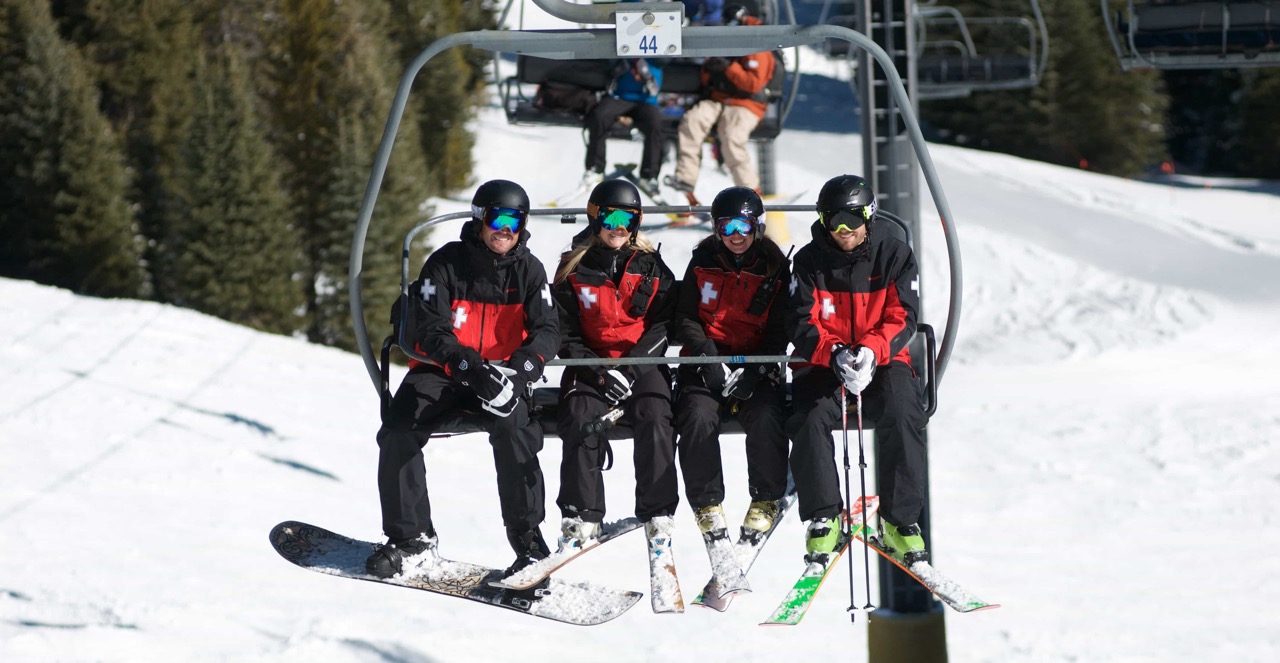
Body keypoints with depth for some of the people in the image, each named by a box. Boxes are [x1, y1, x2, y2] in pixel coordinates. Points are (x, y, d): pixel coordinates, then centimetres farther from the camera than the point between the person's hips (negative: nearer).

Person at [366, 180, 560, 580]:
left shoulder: (529, 271, 0)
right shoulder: (446, 263, -7)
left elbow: (547, 330, -10)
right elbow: (429, 330, -15)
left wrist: (517, 371, -31)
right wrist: (470, 366, -34)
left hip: (502, 374, 0)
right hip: (443, 370, 0)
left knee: (513, 430, -30)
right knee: (398, 432, -23)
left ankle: (528, 541, -22)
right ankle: (411, 538, -11)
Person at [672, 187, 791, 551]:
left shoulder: (774, 268, 2)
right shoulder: (703, 262, 5)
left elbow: (779, 332, -1)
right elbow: (685, 318, 4)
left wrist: (753, 371, -17)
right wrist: (707, 357, -14)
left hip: (756, 366, -1)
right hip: (707, 361, 1)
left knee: (766, 419, -29)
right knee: (698, 418, -29)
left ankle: (766, 500, -5)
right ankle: (708, 503, -9)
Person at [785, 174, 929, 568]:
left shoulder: (895, 256, 1)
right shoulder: (809, 262, 0)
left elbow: (901, 318, -5)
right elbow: (802, 325, -6)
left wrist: (871, 351, -25)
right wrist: (835, 354, -27)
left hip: (883, 360, 0)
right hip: (824, 362, 0)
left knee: (902, 418, -28)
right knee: (810, 420, -29)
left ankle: (900, 520, -20)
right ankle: (822, 518, -19)